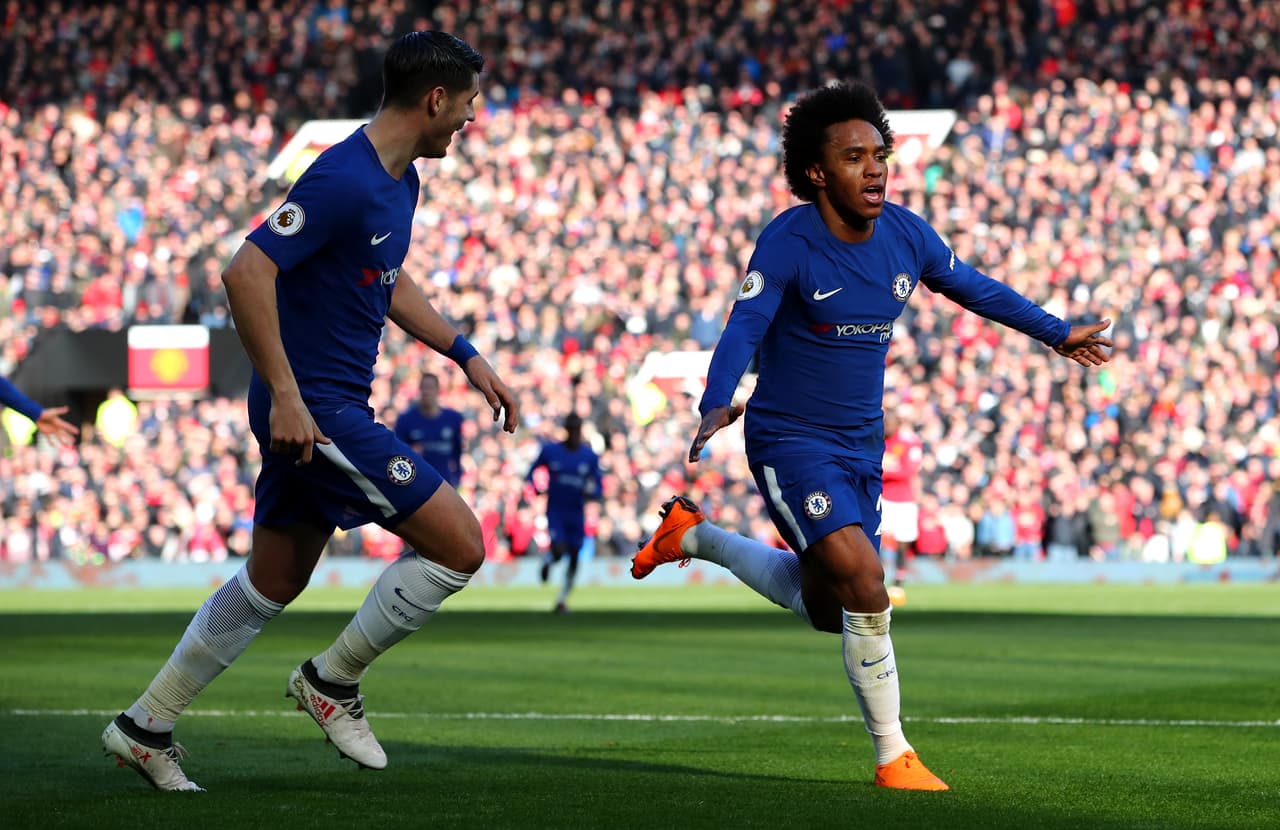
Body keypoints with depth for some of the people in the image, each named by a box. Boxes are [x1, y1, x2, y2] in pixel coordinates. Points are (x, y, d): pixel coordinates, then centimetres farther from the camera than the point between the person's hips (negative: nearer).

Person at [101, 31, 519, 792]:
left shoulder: (400, 181, 11)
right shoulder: (343, 180, -21)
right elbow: (247, 273, -26)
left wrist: (466, 354, 19)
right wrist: (285, 395, -25)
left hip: (317, 408, 10)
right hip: (313, 407, -10)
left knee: (274, 581, 18)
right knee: (458, 545, -8)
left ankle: (145, 727, 25)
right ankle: (333, 680, 6)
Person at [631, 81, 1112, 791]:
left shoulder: (906, 235, -3)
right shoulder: (788, 241, -19)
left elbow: (974, 288, 14)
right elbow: (742, 331, -25)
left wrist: (1056, 333, 21)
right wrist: (716, 407, -42)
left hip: (861, 445, 7)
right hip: (790, 441, -7)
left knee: (825, 610, 19)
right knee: (865, 585, -23)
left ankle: (692, 535, 40)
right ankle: (893, 757, -10)